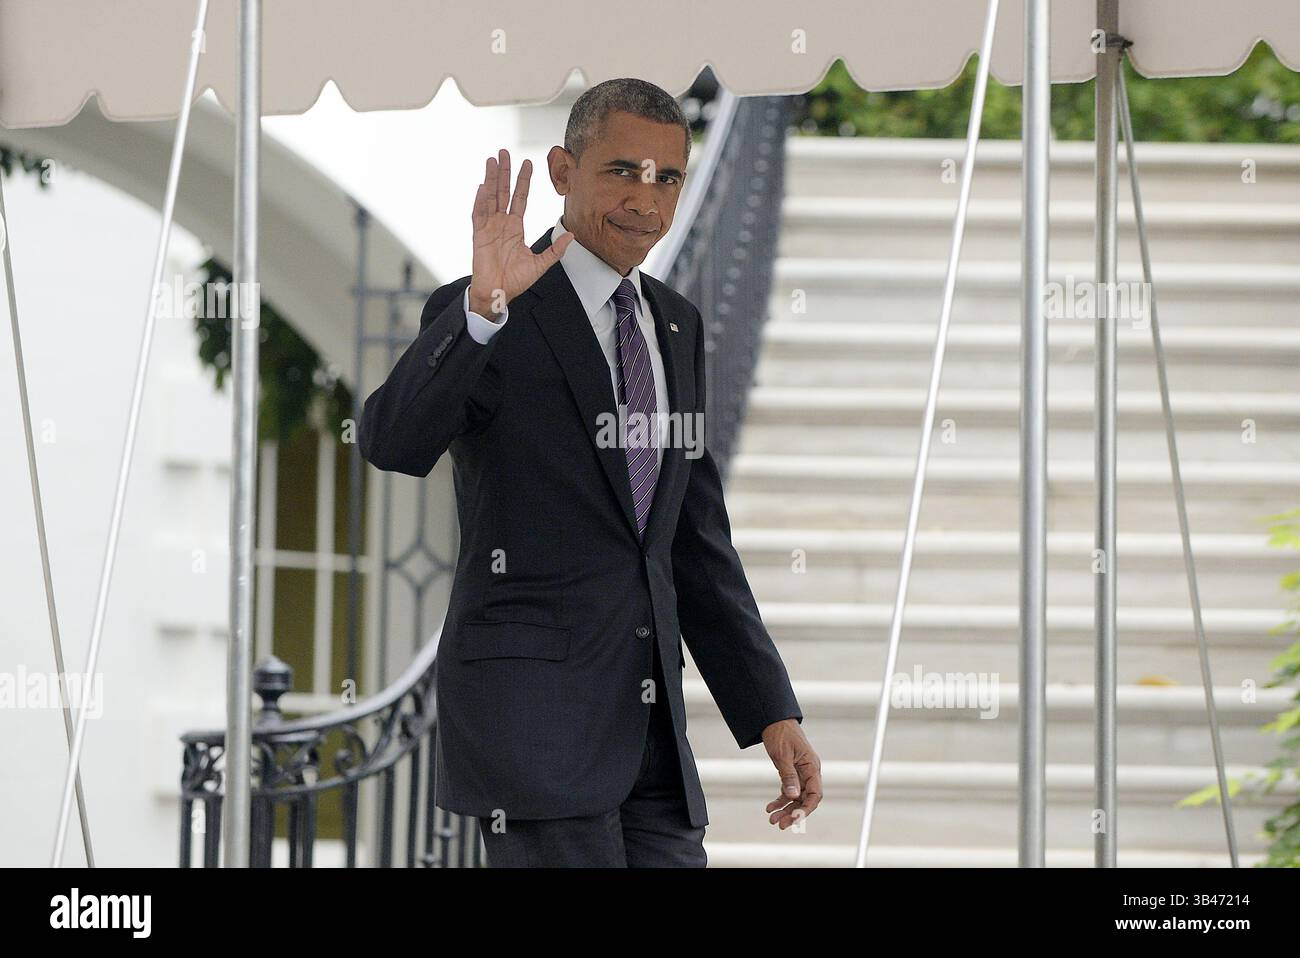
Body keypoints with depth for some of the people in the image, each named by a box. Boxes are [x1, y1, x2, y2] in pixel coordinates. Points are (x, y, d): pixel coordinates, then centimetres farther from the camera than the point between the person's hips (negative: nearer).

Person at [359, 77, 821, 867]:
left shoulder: (678, 327, 16)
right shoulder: (481, 322, -6)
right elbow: (394, 442, -26)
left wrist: (773, 713, 15)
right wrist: (483, 308, -39)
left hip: (648, 727, 7)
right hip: (530, 717, -7)